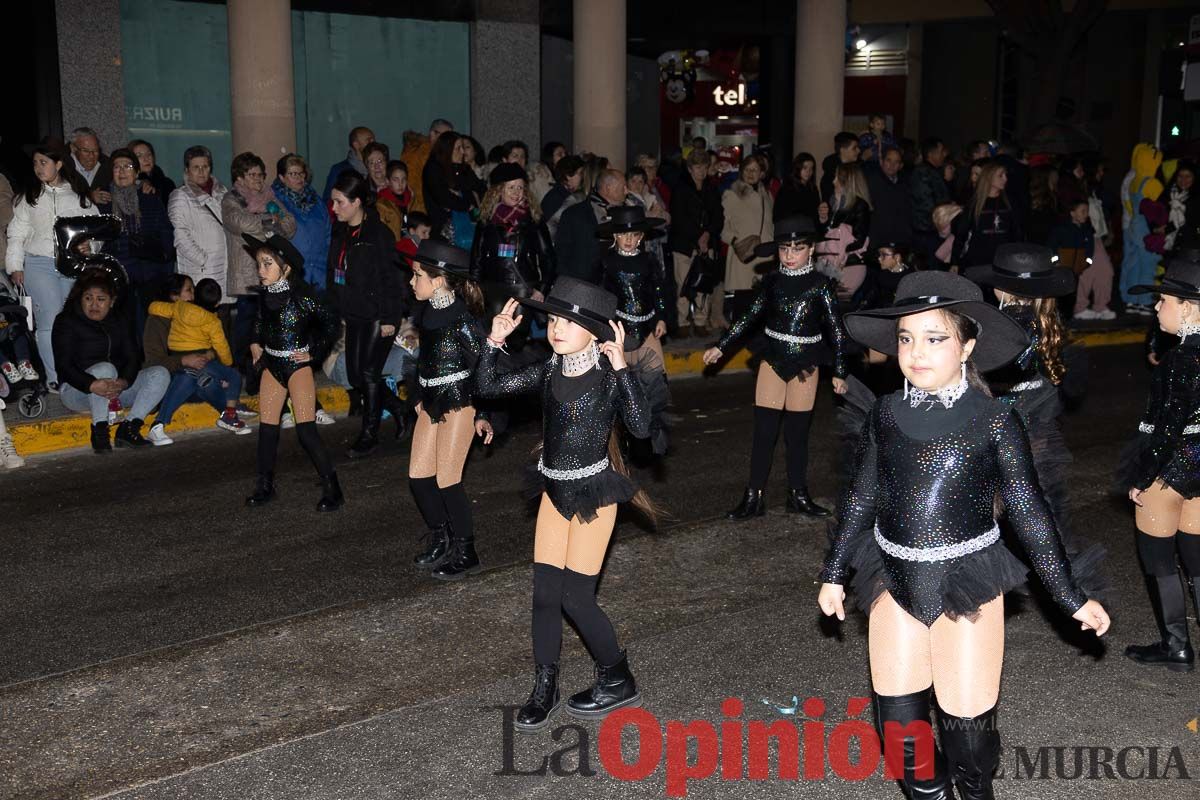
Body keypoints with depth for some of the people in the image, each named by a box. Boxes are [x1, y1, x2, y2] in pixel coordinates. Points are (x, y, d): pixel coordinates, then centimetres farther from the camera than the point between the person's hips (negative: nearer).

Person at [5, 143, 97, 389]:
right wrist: (15, 266, 2)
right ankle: (55, 378, -6)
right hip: (39, 265, -1)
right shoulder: (29, 197, 12)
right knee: (50, 319, -10)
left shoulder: (79, 196, 12)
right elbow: (17, 233, 10)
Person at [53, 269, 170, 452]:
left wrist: (123, 382, -25)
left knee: (160, 374, -14)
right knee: (105, 368, -36)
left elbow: (132, 358, 0)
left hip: (116, 388, 6)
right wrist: (93, 385, -38)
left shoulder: (118, 322, 12)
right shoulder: (66, 322, -4)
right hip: (78, 391, -6)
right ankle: (99, 430, -29)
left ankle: (128, 428, -23)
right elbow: (64, 366, -17)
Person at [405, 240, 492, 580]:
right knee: (418, 476, 9)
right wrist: (421, 397, 17)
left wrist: (482, 415, -11)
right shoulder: (427, 311, 3)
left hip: (458, 404, -8)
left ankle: (465, 554, 12)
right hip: (432, 404, 8)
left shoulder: (461, 320, -20)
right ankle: (441, 540, 27)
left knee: (447, 481, -3)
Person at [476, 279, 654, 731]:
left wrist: (620, 366, -29)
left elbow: (640, 427, -27)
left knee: (575, 596, -3)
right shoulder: (548, 372, 1)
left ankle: (619, 682, 17)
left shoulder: (609, 375, -13)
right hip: (555, 491, 5)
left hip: (593, 493, -5)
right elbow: (488, 387, 2)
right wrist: (494, 340, -9)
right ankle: (544, 690, 17)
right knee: (544, 593, 3)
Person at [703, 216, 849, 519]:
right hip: (773, 361, 2)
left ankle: (798, 494, 20)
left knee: (797, 432, 5)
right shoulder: (772, 281, 1)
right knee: (763, 430, 0)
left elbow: (836, 329, -2)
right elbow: (749, 318, 9)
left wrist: (839, 372, -3)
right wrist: (720, 347, 8)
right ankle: (754, 496, 7)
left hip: (804, 365, -2)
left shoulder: (820, 285, -6)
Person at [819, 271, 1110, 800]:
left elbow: (1028, 511, -5)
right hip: (895, 579, 3)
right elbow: (861, 497, 10)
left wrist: (1071, 597, -2)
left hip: (967, 582, -3)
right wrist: (834, 574, 15)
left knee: (966, 724, 2)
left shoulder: (993, 421, -11)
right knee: (899, 723, 7)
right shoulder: (886, 415, -1)